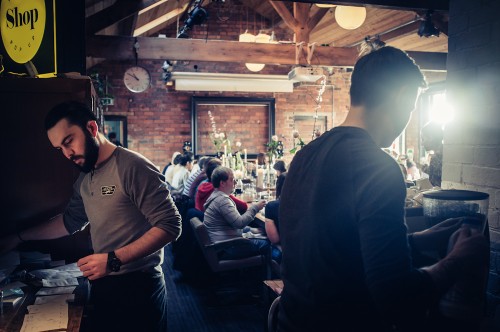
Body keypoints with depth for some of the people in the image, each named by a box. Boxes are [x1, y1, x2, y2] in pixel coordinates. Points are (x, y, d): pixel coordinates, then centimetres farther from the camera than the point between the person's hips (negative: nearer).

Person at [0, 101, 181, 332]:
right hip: (101, 285, 8)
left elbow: (170, 225, -22)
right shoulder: (84, 179, 10)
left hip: (138, 287, -8)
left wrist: (114, 260, -26)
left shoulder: (133, 167, -19)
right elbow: (70, 221, 26)